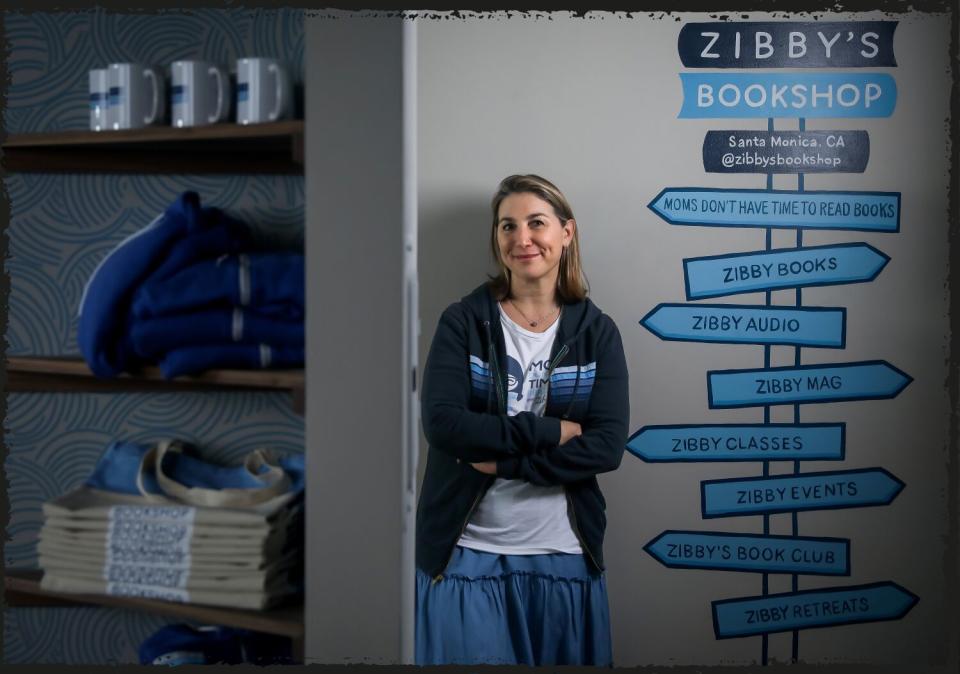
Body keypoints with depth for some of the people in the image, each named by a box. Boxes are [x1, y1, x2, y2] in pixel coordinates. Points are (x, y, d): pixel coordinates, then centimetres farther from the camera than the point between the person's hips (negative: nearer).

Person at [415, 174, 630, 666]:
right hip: (466, 552, -1)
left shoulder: (597, 332, 1)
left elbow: (608, 446, -10)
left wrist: (503, 460, -17)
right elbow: (442, 424, -16)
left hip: (563, 555, 2)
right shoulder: (463, 322, -3)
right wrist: (551, 431, -17)